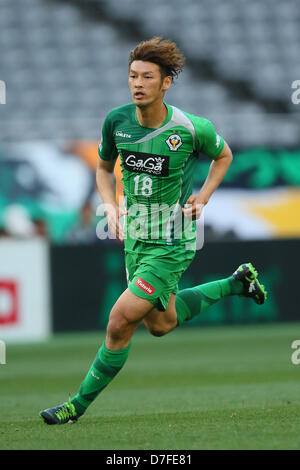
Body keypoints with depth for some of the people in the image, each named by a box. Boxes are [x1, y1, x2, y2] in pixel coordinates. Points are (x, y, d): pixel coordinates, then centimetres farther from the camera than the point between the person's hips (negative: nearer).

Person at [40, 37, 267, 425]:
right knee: (160, 324, 23)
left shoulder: (192, 129, -18)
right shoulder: (116, 121, -7)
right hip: (135, 238, 6)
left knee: (120, 323, -13)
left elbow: (223, 155, 5)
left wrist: (201, 199, -7)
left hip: (172, 244, -6)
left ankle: (79, 404, 3)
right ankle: (237, 283, 42)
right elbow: (104, 166, 12)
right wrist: (111, 207, -5)